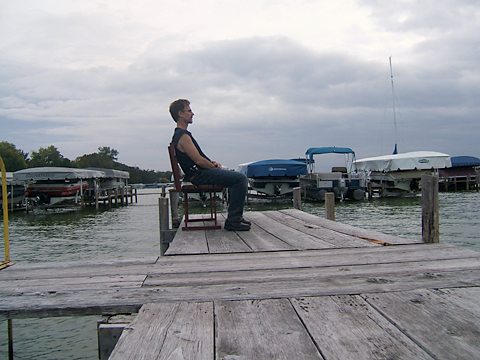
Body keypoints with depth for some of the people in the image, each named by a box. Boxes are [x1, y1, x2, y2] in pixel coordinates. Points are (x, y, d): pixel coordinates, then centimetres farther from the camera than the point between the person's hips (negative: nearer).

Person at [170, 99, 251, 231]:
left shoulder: (180, 134, 19)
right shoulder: (183, 136, -15)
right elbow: (199, 161, -19)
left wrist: (212, 163, 9)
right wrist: (215, 166, -4)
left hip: (201, 173, 11)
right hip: (200, 175, -11)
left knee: (240, 178, 16)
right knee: (240, 179, -20)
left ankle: (235, 216, 16)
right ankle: (233, 220, -17)